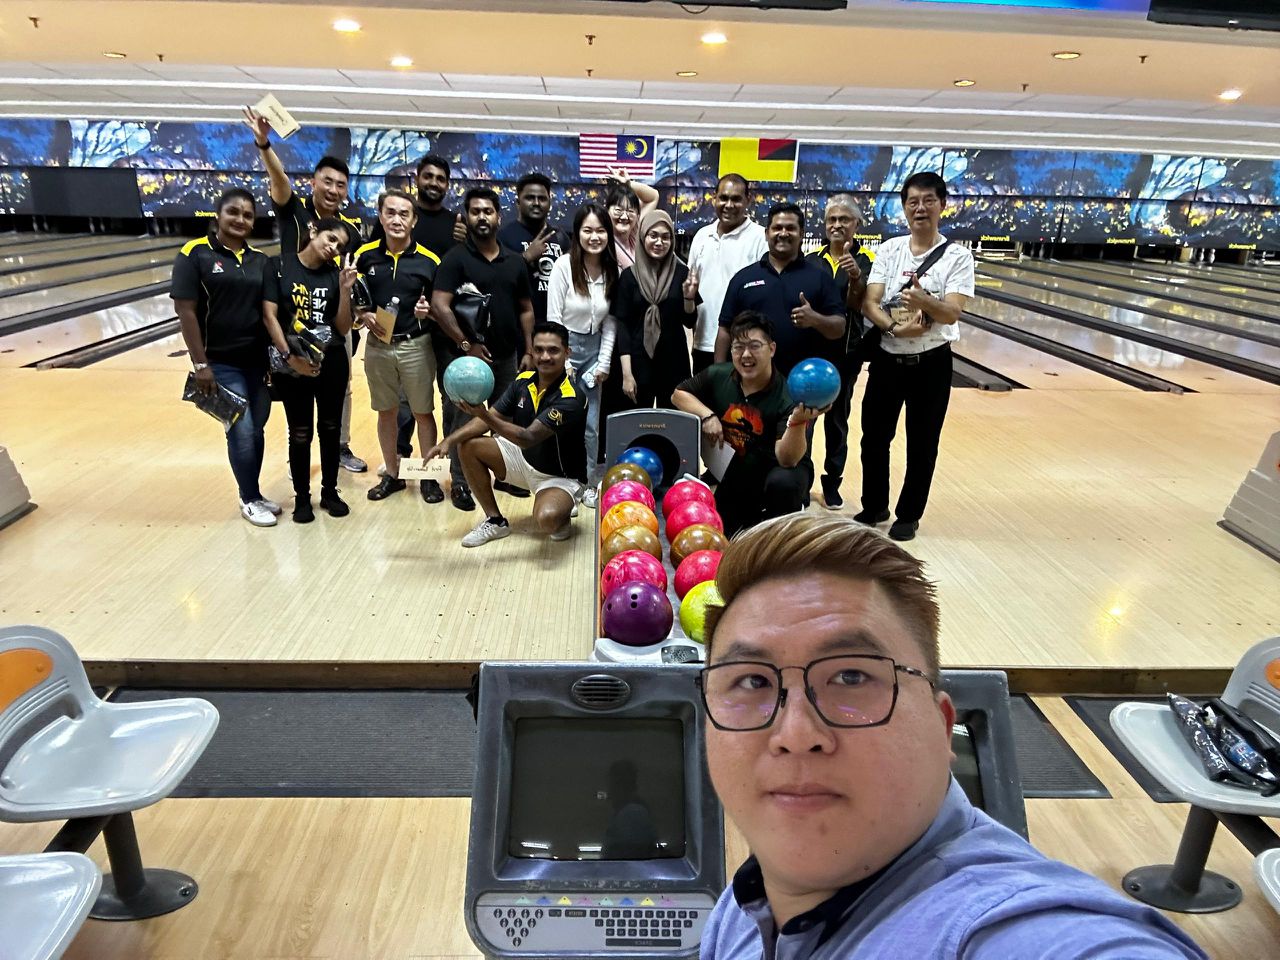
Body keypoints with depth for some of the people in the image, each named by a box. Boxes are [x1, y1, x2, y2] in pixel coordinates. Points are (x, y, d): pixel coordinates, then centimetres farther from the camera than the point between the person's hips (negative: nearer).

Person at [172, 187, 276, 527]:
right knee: (242, 433, -3)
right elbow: (185, 311, -11)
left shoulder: (260, 260, 6)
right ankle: (250, 500, 16)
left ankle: (253, 494, 27)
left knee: (256, 431, 11)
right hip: (221, 363, -5)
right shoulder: (194, 254, -8)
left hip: (258, 361, 5)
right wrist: (201, 364, -15)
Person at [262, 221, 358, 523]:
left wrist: (345, 288, -12)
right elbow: (269, 316, -9)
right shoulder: (279, 265, -4)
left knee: (330, 429, 12)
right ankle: (302, 497, 21)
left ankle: (329, 491, 27)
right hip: (293, 365, -2)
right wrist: (289, 355, -17)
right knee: (300, 433, 6)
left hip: (332, 363, 3)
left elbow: (343, 329, -1)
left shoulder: (334, 274, 3)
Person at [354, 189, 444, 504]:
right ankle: (392, 474, 27)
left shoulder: (429, 260, -5)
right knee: (386, 412, 13)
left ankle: (428, 476, 20)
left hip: (417, 346, -2)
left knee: (423, 412, 6)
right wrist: (364, 317, -11)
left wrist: (427, 311, -19)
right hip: (378, 345, 2)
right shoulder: (365, 255, 0)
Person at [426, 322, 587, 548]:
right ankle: (495, 521, 5)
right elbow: (493, 416, -1)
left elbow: (529, 438, -35)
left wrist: (484, 415, -47)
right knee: (468, 446, -6)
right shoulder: (524, 380, -5)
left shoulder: (571, 398, -27)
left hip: (560, 476, -7)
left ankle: (563, 514, 3)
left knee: (547, 519, -37)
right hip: (524, 458, 7)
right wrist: (450, 440, -15)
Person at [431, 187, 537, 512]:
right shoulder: (456, 258, -6)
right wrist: (466, 344, -20)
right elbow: (439, 306, -14)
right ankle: (460, 482, 14)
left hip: (506, 356, 5)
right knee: (464, 421, 2)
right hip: (466, 355, -4)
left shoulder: (514, 262, 8)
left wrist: (528, 351, 5)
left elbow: (525, 309, 12)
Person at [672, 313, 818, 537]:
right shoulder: (718, 375, -13)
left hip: (777, 470, -4)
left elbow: (787, 459, -36)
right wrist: (707, 415, -18)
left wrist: (797, 422, -56)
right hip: (737, 472, 5)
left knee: (783, 482, -38)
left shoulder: (787, 397, -27)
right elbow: (678, 394, 0)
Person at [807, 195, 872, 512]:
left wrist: (855, 277, -34)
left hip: (845, 352, -2)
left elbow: (858, 306, -17)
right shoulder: (811, 260, 4)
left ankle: (832, 483, 20)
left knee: (837, 417, 7)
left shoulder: (865, 262, -3)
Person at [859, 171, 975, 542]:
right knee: (874, 436, 10)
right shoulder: (888, 249, 1)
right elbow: (869, 303, -8)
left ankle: (909, 515, 23)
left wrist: (925, 301, -39)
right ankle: (874, 506, 29)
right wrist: (894, 326, -26)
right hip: (887, 358, 3)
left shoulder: (957, 257, -7)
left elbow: (952, 313, -19)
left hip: (931, 363, -3)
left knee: (922, 444, 6)